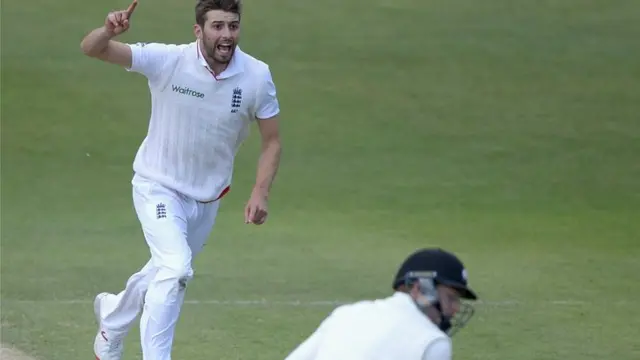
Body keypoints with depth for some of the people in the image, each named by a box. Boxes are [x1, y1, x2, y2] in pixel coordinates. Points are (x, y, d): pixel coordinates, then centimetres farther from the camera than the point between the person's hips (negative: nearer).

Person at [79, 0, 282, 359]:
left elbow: (272, 141, -3)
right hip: (159, 186, -4)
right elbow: (92, 49, -23)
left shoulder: (257, 76, -14)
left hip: (207, 196, 4)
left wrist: (260, 193, -18)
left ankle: (112, 321, 49)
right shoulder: (168, 61, -21)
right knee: (177, 268, -25)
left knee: (168, 272, 20)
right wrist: (109, 30, -46)